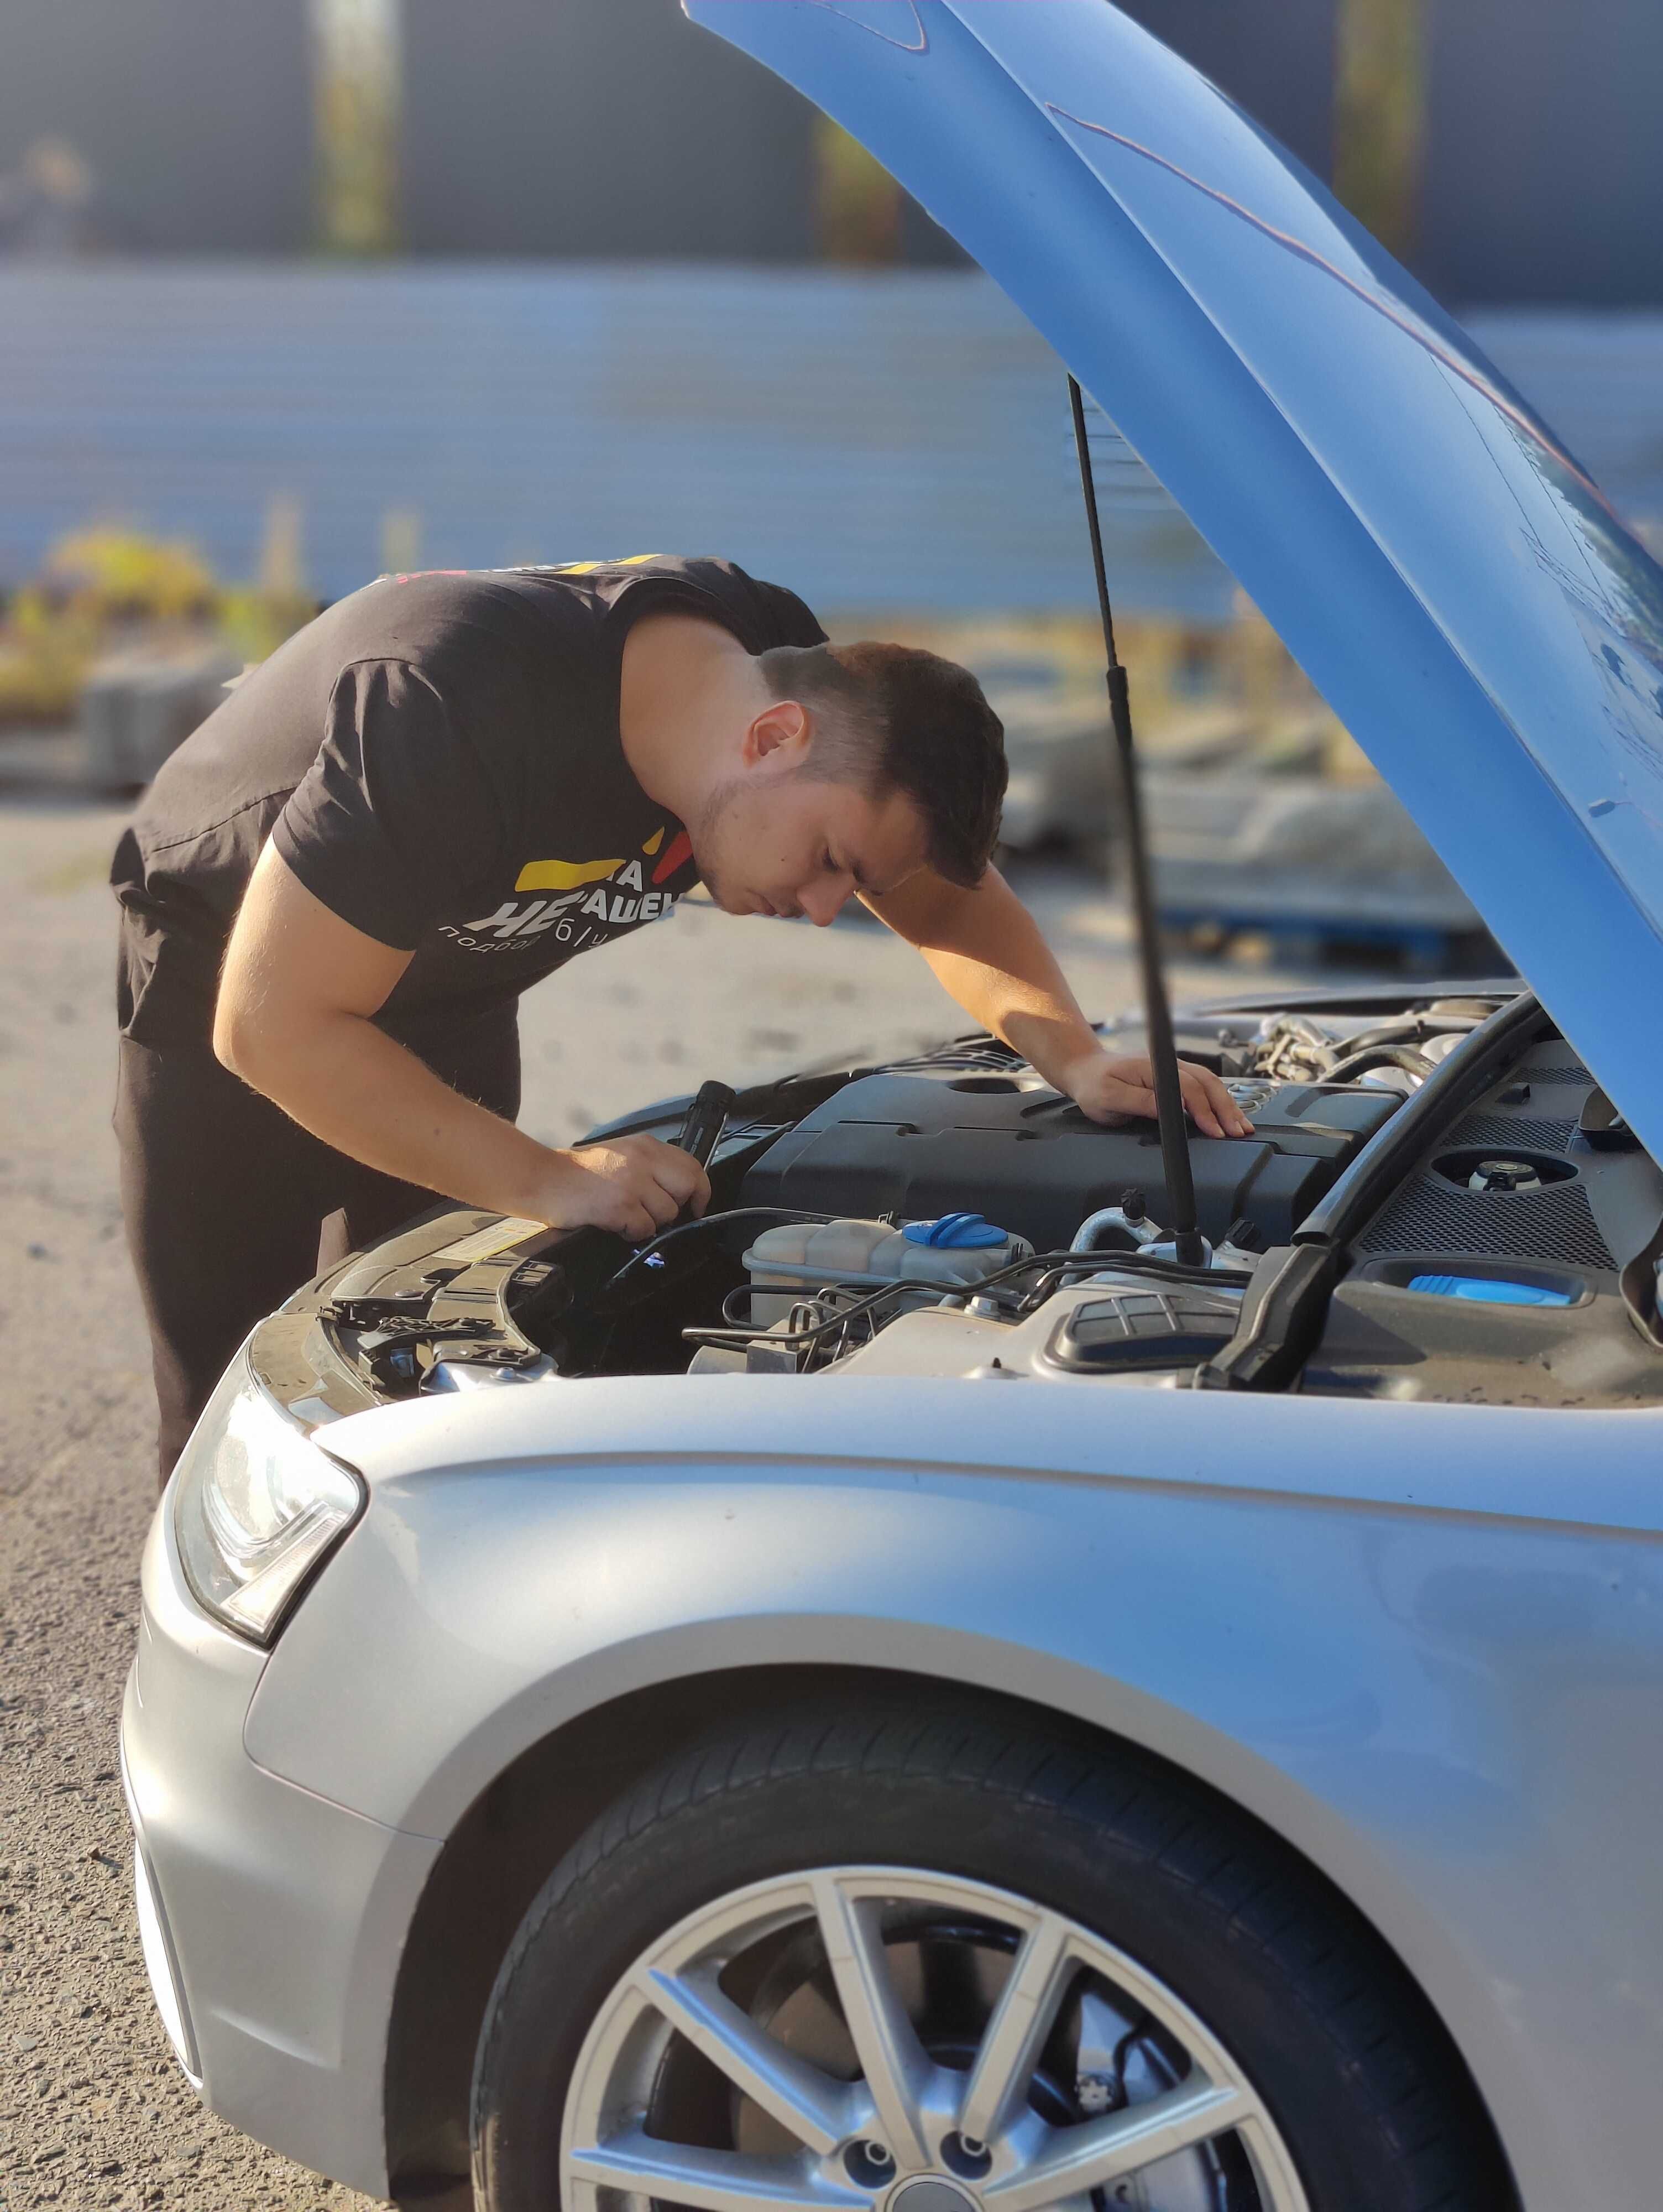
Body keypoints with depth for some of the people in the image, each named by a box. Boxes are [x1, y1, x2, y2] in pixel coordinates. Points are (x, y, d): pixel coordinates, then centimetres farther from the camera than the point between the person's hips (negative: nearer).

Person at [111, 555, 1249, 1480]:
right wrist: (551, 1180, -38)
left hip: (451, 998, 6)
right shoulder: (462, 713, -42)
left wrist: (1076, 1058, -22)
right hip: (228, 973, -5)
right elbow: (272, 1027, -37)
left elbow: (953, 899, -4)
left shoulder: (788, 662, -20)